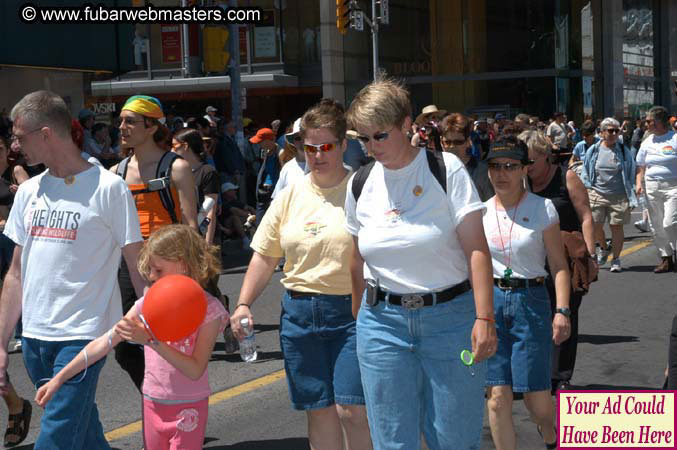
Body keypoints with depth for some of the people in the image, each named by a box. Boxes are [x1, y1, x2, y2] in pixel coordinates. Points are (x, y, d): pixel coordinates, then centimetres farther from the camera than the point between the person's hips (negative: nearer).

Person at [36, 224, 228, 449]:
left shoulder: (209, 309, -14)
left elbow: (195, 370, -22)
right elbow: (103, 343, -1)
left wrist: (151, 340, -30)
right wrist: (59, 379, -3)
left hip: (189, 408, -4)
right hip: (153, 404, 4)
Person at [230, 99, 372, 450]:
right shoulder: (290, 196, 10)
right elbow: (265, 256, 14)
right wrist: (244, 304, 5)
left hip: (351, 310, -4)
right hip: (299, 312, 5)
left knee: (352, 410, -9)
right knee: (319, 409, 10)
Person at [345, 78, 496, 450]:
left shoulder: (446, 170, -6)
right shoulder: (360, 184, 6)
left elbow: (477, 249, -10)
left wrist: (484, 318, -17)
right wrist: (358, 320, 19)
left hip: (450, 318, -3)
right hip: (382, 320, 3)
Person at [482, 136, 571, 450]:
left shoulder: (542, 209, -3)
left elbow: (559, 266, -3)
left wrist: (562, 310, -13)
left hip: (531, 301, -2)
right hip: (490, 302, 2)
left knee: (538, 401, 1)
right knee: (497, 399, -2)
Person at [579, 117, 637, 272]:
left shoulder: (624, 151, 4)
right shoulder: (593, 151, 5)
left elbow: (631, 174, 8)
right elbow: (585, 173, 11)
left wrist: (631, 197, 3)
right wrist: (586, 190, 3)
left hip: (618, 196, -1)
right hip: (597, 194, 1)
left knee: (616, 227, 1)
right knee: (596, 226, -1)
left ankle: (616, 259, 12)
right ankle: (604, 248, 30)